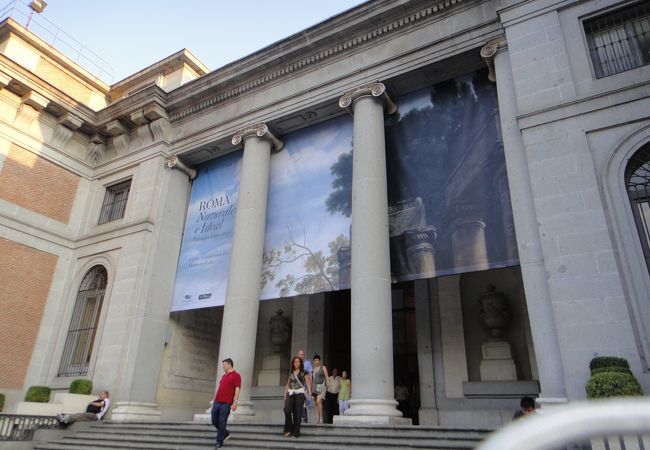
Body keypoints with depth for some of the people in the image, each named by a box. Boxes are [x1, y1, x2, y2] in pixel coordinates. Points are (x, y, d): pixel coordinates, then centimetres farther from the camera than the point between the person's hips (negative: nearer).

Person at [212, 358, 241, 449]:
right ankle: (225, 433, 30)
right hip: (216, 402, 8)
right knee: (214, 421, 10)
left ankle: (219, 442, 11)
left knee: (222, 423, -2)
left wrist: (235, 402, -18)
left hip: (226, 403, -8)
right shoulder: (223, 376, 19)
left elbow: (237, 390, -11)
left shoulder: (236, 375, -5)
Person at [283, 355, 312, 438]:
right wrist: (285, 395, 11)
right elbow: (288, 384, 18)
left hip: (300, 393, -2)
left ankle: (295, 432, 5)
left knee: (297, 413, -5)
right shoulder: (291, 373, 17)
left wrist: (309, 392, -15)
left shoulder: (304, 372, 7)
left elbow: (308, 383, -1)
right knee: (287, 410, -17)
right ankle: (288, 429, -1)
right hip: (291, 393, 3)